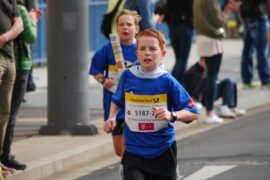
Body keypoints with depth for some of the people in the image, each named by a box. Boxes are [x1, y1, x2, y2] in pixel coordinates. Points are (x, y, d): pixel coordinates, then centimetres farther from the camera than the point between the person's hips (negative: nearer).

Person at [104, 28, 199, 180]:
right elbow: (117, 101, 19)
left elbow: (193, 113, -9)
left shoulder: (167, 82, -10)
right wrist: (112, 118, 1)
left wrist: (172, 115, -26)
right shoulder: (127, 77, -2)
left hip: (163, 151, 0)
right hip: (134, 150, 0)